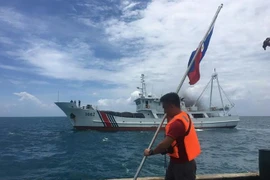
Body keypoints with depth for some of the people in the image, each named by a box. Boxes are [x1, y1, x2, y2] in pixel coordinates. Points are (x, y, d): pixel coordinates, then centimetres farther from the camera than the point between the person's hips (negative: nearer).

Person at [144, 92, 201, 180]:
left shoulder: (178, 122, -29)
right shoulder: (183, 116, 3)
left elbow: (165, 144, -31)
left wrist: (151, 152, -15)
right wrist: (169, 118, 5)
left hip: (183, 164, -10)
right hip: (176, 161, 10)